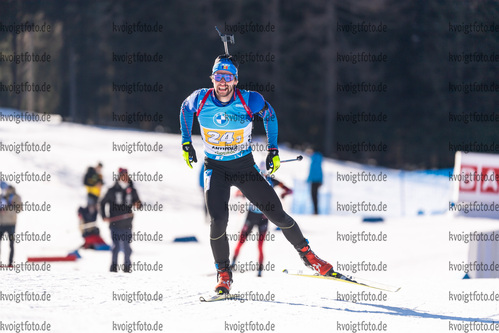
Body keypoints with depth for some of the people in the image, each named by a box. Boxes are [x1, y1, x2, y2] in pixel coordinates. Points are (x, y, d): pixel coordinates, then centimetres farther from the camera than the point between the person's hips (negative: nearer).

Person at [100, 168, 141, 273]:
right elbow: (103, 203, 11)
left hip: (127, 224, 2)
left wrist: (137, 204, -11)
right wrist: (104, 216, 0)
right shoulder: (112, 191, 4)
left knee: (127, 246, 1)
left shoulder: (132, 191, 10)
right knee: (116, 246, -3)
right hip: (115, 224, -2)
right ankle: (114, 266, 5)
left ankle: (127, 266, 6)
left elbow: (137, 201, 14)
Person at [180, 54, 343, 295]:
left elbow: (269, 114, 4)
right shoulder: (200, 99, -15)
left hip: (245, 166, 0)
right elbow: (185, 108, 10)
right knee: (218, 219, -20)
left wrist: (273, 150, 2)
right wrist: (186, 144, 8)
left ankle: (306, 253, 21)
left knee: (277, 215, -3)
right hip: (215, 168, 0)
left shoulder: (249, 101, -18)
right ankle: (223, 273, -1)